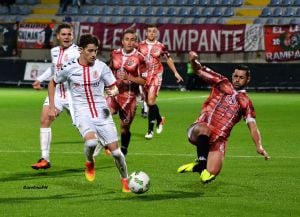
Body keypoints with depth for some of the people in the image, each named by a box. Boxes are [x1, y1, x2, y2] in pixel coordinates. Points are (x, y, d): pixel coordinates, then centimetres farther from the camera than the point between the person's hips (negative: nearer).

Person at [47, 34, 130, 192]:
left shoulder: (101, 66, -1)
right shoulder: (69, 68, -3)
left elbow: (114, 87, 5)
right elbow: (53, 83, 14)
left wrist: (113, 92, -19)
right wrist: (51, 107, 9)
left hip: (101, 113, 2)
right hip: (82, 114, -2)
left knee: (114, 149, -3)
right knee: (91, 142, -30)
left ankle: (125, 181, 19)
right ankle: (89, 163, 4)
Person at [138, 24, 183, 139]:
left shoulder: (160, 46, -1)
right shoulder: (140, 45, 3)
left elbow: (168, 59, 12)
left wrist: (175, 72, 13)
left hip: (156, 76, -3)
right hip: (143, 75, 3)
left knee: (151, 101, -16)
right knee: (149, 102, 10)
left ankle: (150, 130, -10)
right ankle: (159, 119, 39)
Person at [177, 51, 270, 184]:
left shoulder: (246, 102, 14)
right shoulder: (222, 83, 13)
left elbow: (252, 126, 7)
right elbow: (199, 71, 12)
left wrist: (259, 146, -10)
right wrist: (193, 60, -12)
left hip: (219, 139, 1)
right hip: (199, 132, -1)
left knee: (211, 174, -17)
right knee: (203, 129, -42)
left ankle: (199, 168, 18)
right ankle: (201, 162, -22)